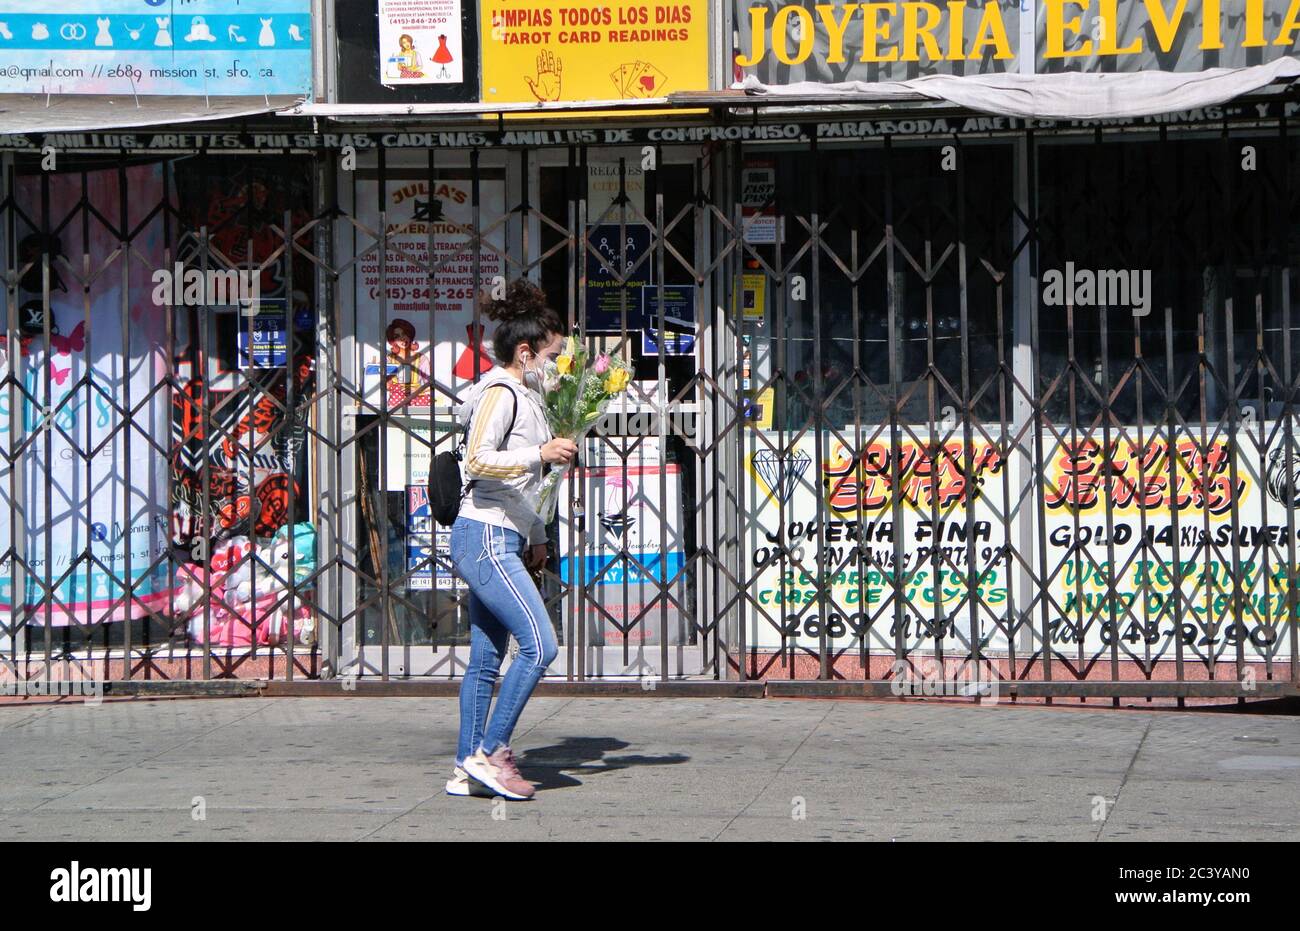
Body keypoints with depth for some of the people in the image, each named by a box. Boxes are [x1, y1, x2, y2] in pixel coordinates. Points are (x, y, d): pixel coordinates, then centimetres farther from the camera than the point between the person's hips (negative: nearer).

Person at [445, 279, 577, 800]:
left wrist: (536, 538, 28)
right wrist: (541, 454, -27)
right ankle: (490, 752, -9)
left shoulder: (523, 397, 21)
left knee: (486, 659, 8)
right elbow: (478, 462, -21)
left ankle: (467, 769, 10)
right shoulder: (501, 394, -9)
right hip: (486, 537, -10)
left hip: (501, 541, 10)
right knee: (539, 644, -15)